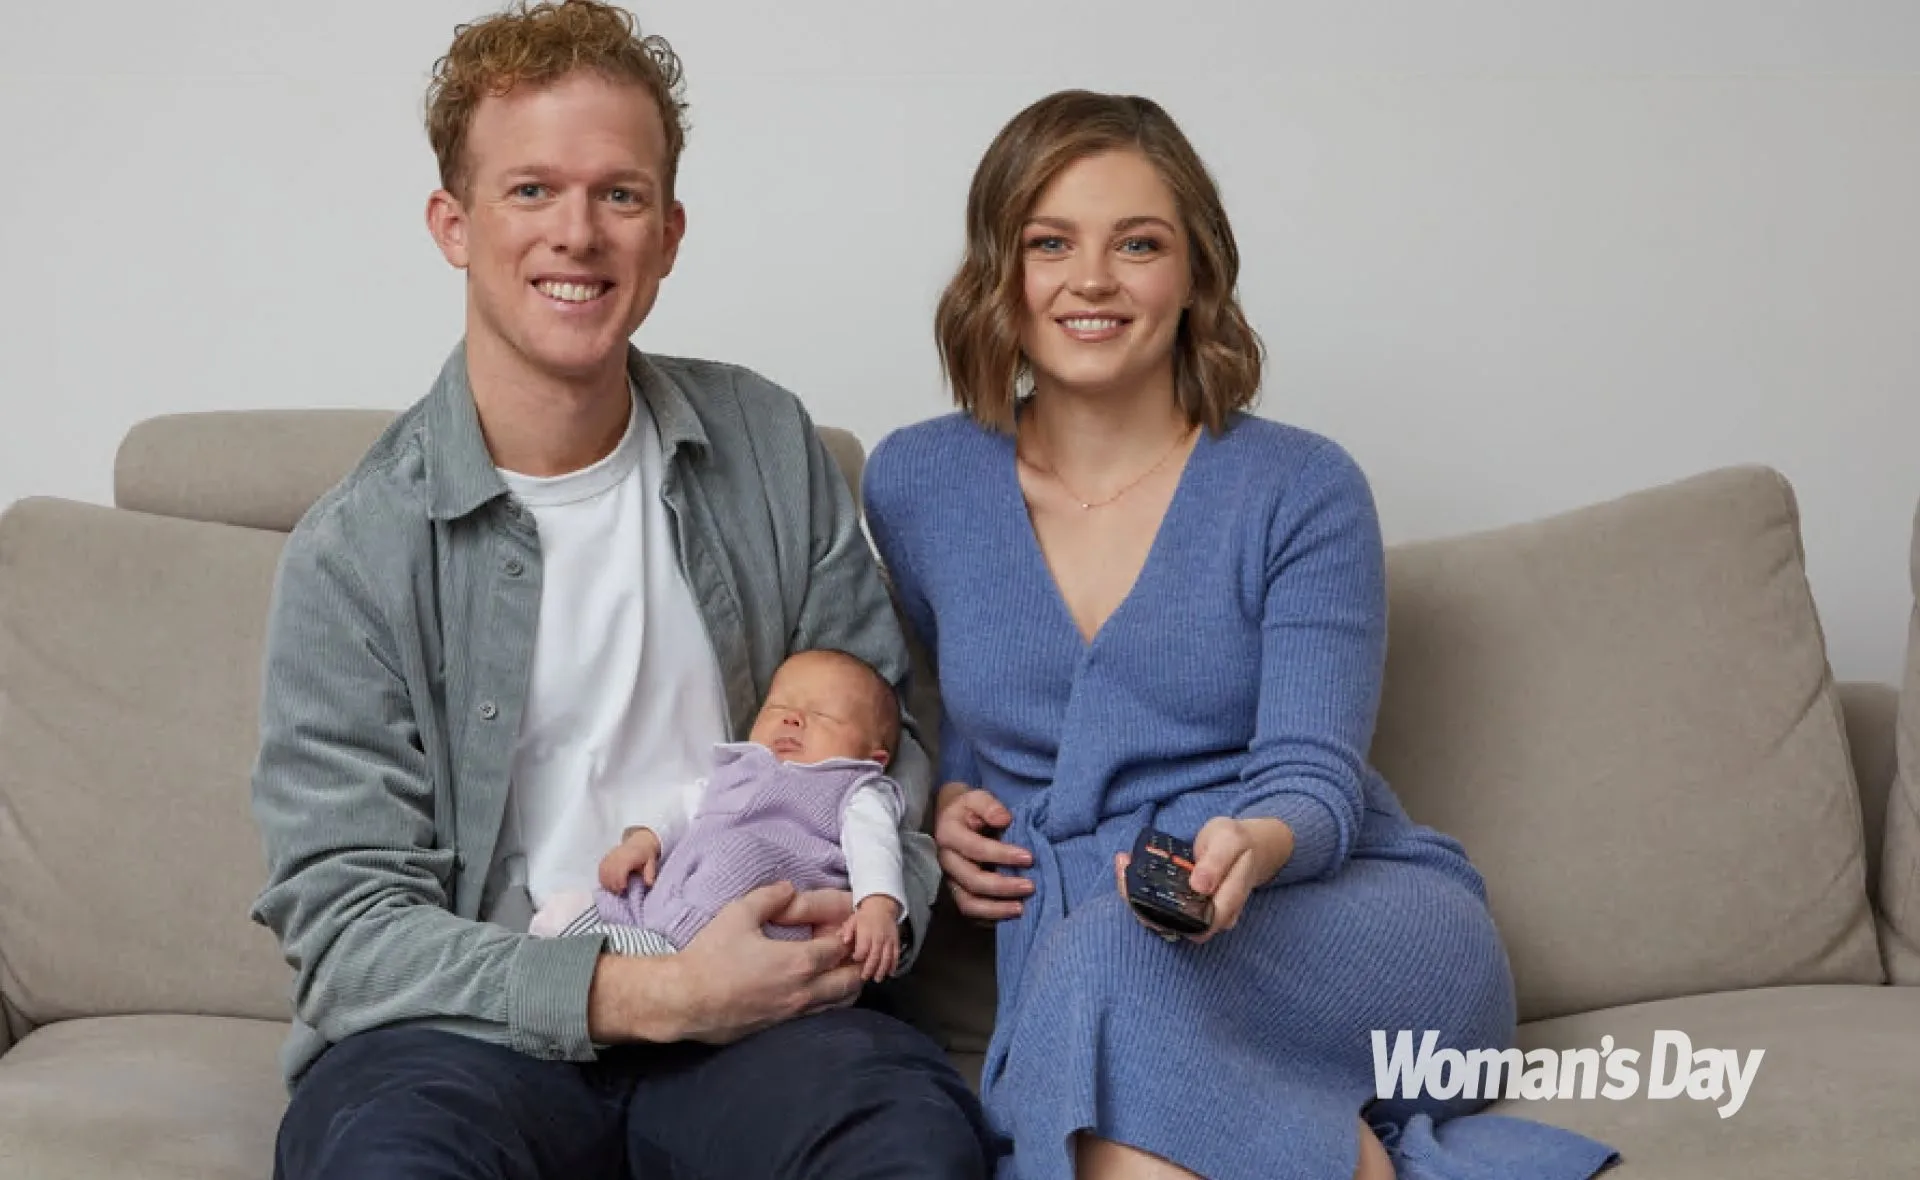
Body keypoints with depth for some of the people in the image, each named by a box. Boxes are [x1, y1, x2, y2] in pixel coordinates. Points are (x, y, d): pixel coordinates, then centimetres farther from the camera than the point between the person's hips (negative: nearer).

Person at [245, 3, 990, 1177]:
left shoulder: (769, 446, 8)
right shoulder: (356, 552, -4)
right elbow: (345, 929, -8)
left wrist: (871, 910, -5)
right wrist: (648, 994, -19)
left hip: (753, 999, 2)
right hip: (476, 1027, -2)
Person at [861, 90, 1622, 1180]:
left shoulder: (1300, 491, 0)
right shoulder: (916, 486, 9)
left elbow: (1314, 780, -6)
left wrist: (1250, 846, -30)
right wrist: (940, 800, 4)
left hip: (1358, 935, -1)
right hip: (1060, 952, 2)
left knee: (1105, 955, -38)